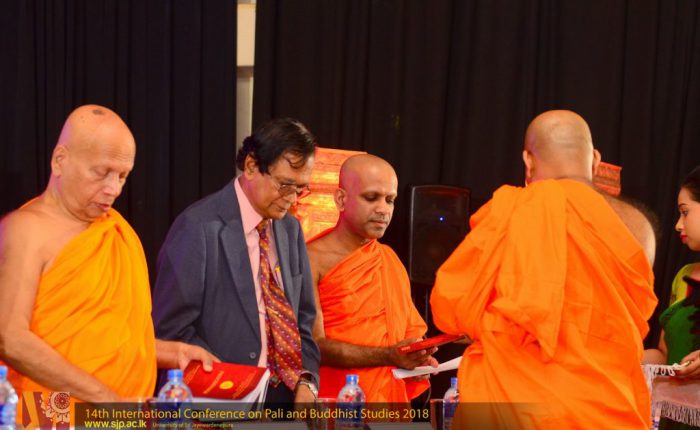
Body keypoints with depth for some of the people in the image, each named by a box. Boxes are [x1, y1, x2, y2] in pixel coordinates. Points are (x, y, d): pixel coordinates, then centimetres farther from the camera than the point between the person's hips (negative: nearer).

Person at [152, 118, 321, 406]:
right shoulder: (199, 226, -13)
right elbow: (170, 328, -14)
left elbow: (303, 317, 11)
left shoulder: (291, 229, 7)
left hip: (286, 393, 6)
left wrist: (306, 381, -4)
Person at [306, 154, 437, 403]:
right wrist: (389, 356, -18)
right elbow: (313, 346, -11)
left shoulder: (390, 259, 15)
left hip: (393, 401, 6)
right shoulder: (313, 260, -4)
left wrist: (418, 360, 1)